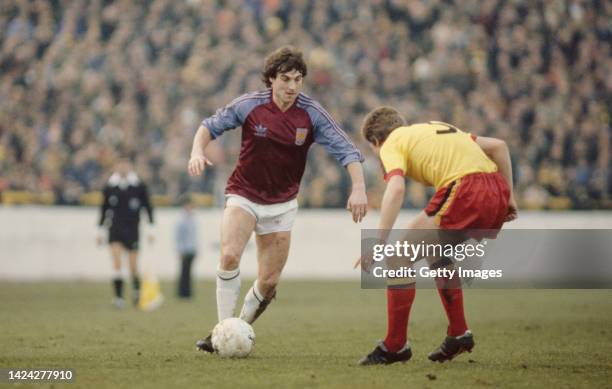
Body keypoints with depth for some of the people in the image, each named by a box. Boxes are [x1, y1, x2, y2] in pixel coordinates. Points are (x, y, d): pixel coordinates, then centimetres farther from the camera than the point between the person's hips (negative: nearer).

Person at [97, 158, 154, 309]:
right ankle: (119, 297, -12)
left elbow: (148, 207, 4)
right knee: (116, 261, -15)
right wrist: (101, 230, 14)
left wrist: (151, 229, 0)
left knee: (133, 266, 2)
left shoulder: (139, 186, -1)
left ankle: (137, 290, 31)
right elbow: (104, 209, 13)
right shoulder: (110, 187, 4)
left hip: (132, 230, -1)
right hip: (115, 229, 1)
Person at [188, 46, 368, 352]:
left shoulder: (312, 114, -12)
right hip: (243, 196, -2)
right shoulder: (249, 105, -13)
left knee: (268, 283, 2)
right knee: (229, 255, -27)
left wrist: (358, 188, -30)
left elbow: (345, 150, -15)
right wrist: (197, 152, -20)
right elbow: (210, 126, 0)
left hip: (282, 204, 2)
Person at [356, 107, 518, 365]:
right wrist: (509, 197, 27)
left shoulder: (391, 144, 9)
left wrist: (378, 243, -16)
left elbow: (396, 189, -11)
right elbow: (498, 146, 27)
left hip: (463, 193, -8)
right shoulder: (437, 127, 31)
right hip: (498, 193, 8)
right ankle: (459, 334, 29)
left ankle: (395, 346, 5)